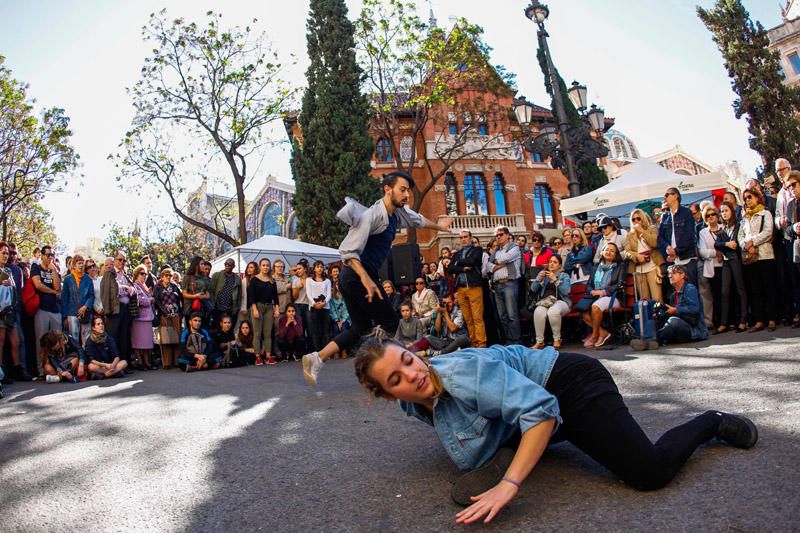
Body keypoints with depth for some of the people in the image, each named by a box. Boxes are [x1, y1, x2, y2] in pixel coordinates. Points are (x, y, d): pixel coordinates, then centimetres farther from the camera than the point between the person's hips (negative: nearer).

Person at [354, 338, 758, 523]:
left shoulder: (462, 372, -34)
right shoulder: (411, 404, -10)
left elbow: (540, 408, -40)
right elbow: (471, 460, 4)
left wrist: (509, 485, -44)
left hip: (569, 384, -8)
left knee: (649, 473, -20)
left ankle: (711, 423, 9)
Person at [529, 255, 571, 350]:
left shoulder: (564, 276, 12)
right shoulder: (543, 273, 19)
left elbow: (566, 291, -6)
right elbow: (533, 289, 9)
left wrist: (555, 280, -14)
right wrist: (539, 279, -8)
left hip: (560, 301, -2)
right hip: (544, 302, 2)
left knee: (553, 312, -38)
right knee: (538, 313, -35)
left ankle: (557, 340, -20)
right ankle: (539, 341, -25)